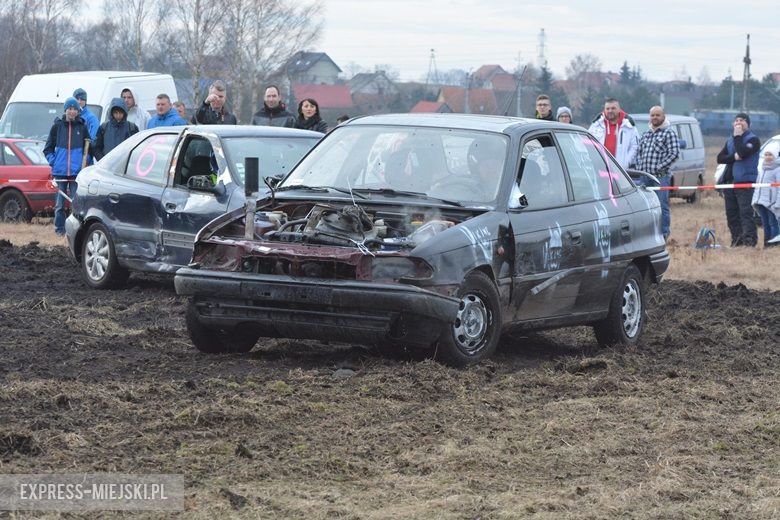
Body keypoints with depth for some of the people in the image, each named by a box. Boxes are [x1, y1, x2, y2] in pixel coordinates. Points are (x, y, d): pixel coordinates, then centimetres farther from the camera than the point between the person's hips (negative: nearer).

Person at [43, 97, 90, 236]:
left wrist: (84, 161, 3)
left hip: (77, 172, 0)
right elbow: (48, 148, 11)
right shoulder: (57, 126, 4)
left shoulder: (82, 127, 5)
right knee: (60, 203, 3)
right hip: (60, 171, 1)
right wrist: (53, 161, -1)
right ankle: (59, 229, 10)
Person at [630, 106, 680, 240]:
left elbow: (674, 153, -12)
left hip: (660, 177, -7)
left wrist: (660, 167, -15)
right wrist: (638, 166, 5)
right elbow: (638, 151, 22)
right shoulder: (646, 134, 19)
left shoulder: (669, 133, -2)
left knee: (661, 206, -6)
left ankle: (664, 234, -1)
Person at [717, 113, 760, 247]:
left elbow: (743, 153, -19)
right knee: (731, 213, 7)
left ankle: (749, 239, -17)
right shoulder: (730, 140, 20)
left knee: (745, 211, -14)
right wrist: (734, 157, -9)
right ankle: (736, 240, 13)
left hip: (744, 182, -7)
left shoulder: (753, 139, -1)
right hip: (729, 180, 7)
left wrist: (737, 136, -10)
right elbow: (720, 158, 8)